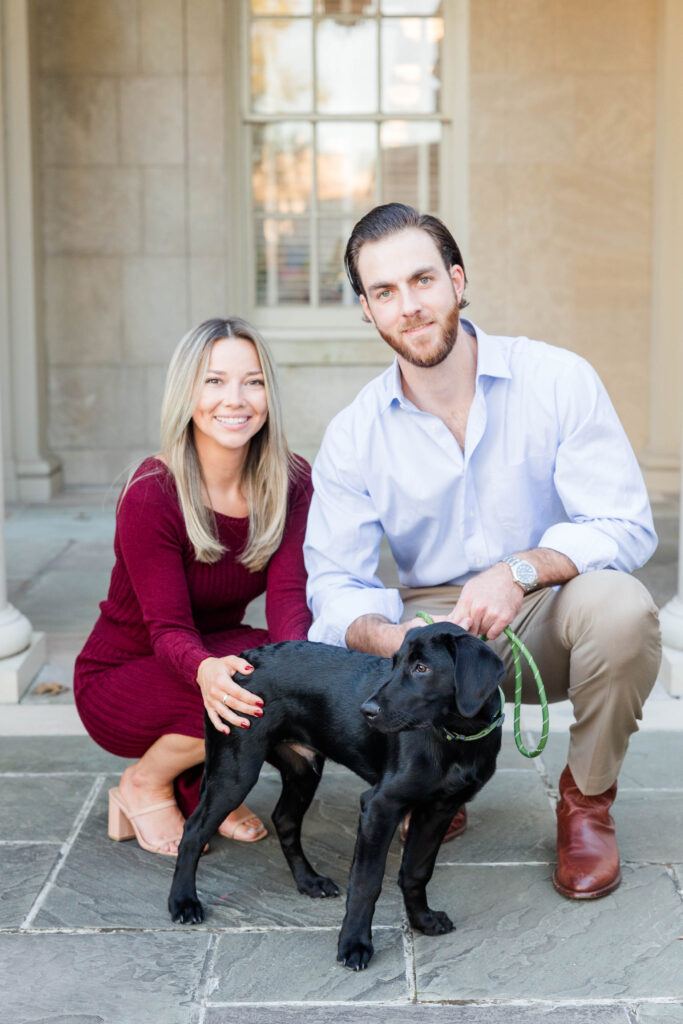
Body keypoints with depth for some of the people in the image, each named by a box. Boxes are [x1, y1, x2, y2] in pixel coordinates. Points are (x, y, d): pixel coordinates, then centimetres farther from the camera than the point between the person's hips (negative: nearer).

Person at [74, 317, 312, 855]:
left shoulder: (291, 482, -9)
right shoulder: (152, 495, -24)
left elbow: (287, 594, -19)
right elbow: (169, 629, -26)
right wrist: (205, 670, -50)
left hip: (218, 652, 5)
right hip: (119, 679, -5)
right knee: (244, 688, -32)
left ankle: (201, 785, 3)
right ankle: (146, 784, -3)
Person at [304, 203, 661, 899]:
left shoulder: (557, 381, -11)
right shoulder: (353, 437, -5)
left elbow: (624, 525, -14)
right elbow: (336, 585, -9)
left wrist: (521, 570, -32)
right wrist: (393, 637, -32)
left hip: (549, 618, -1)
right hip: (433, 619, 1)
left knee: (619, 607, -35)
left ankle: (587, 799, -4)